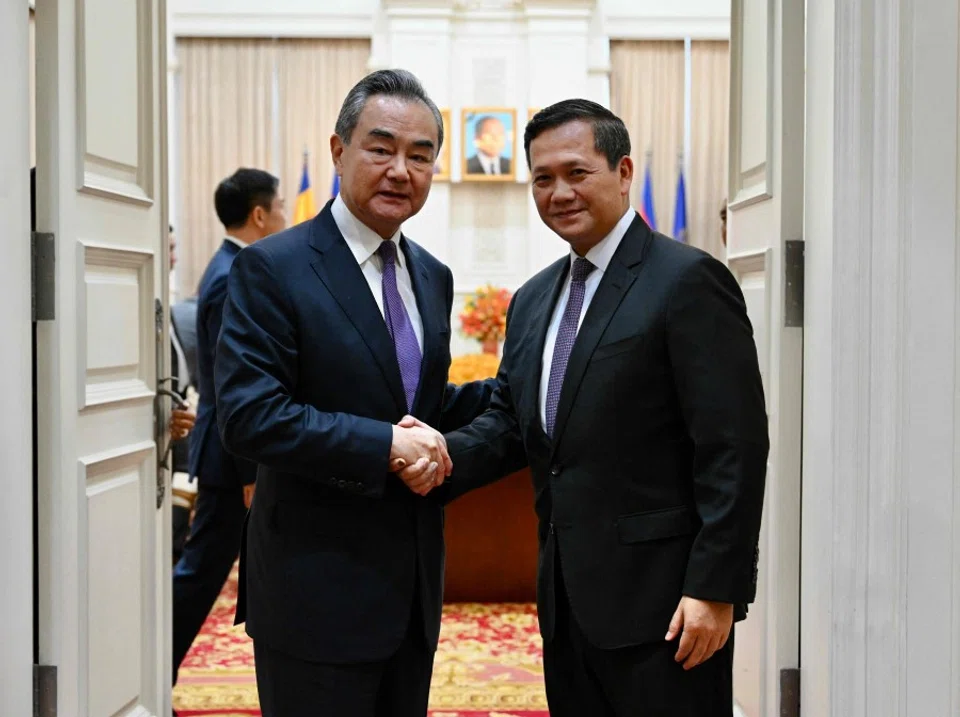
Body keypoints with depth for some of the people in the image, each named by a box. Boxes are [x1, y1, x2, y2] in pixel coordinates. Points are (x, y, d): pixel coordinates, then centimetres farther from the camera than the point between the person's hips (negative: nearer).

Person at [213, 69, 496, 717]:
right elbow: (248, 415, -20)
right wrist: (384, 445, -23)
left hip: (413, 590, 7)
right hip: (319, 589, -7)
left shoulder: (432, 277, 11)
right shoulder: (274, 268, -11)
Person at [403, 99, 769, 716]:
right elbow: (511, 417, 16)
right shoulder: (534, 300, 14)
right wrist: (449, 457, -5)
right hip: (568, 598, 8)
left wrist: (714, 589, -18)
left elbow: (734, 448, -15)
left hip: (663, 598, -7)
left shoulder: (688, 280, -11)